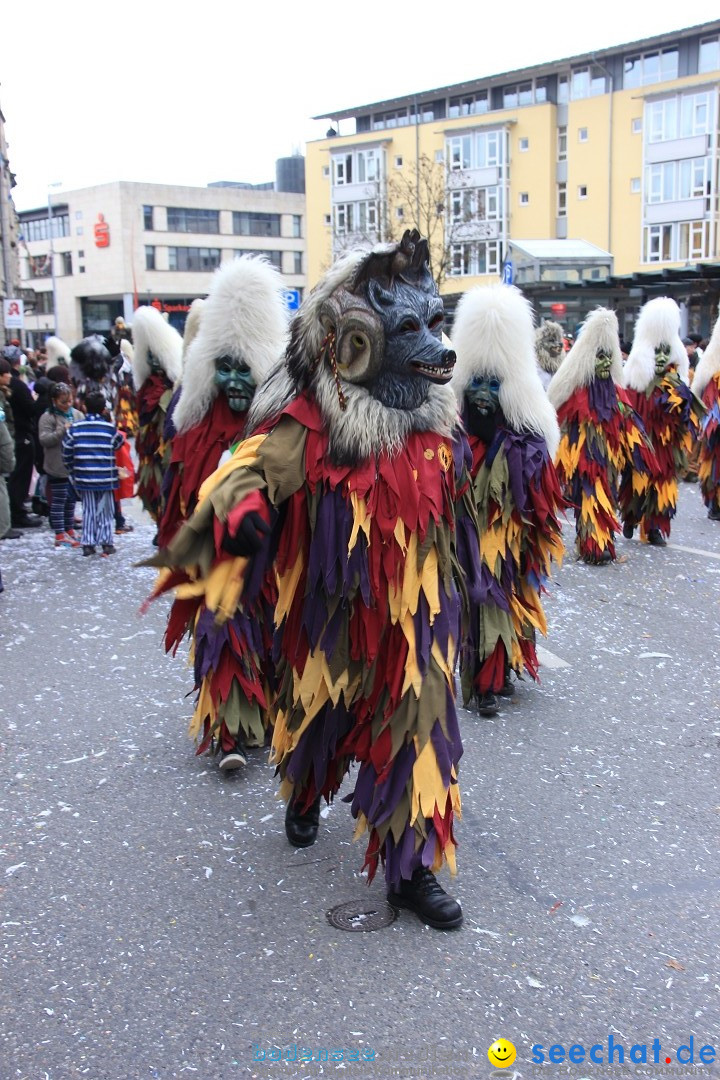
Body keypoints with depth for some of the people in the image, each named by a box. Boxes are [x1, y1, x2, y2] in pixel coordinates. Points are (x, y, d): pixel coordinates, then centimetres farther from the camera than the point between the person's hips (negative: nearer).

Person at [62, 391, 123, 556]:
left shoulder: (75, 428, 0)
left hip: (84, 478, 2)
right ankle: (106, 542, 6)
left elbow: (67, 452, 2)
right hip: (105, 478, -2)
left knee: (88, 510, 11)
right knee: (105, 510, 9)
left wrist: (72, 471, 13)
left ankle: (88, 543, 8)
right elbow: (118, 443, 5)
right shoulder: (109, 428, -7)